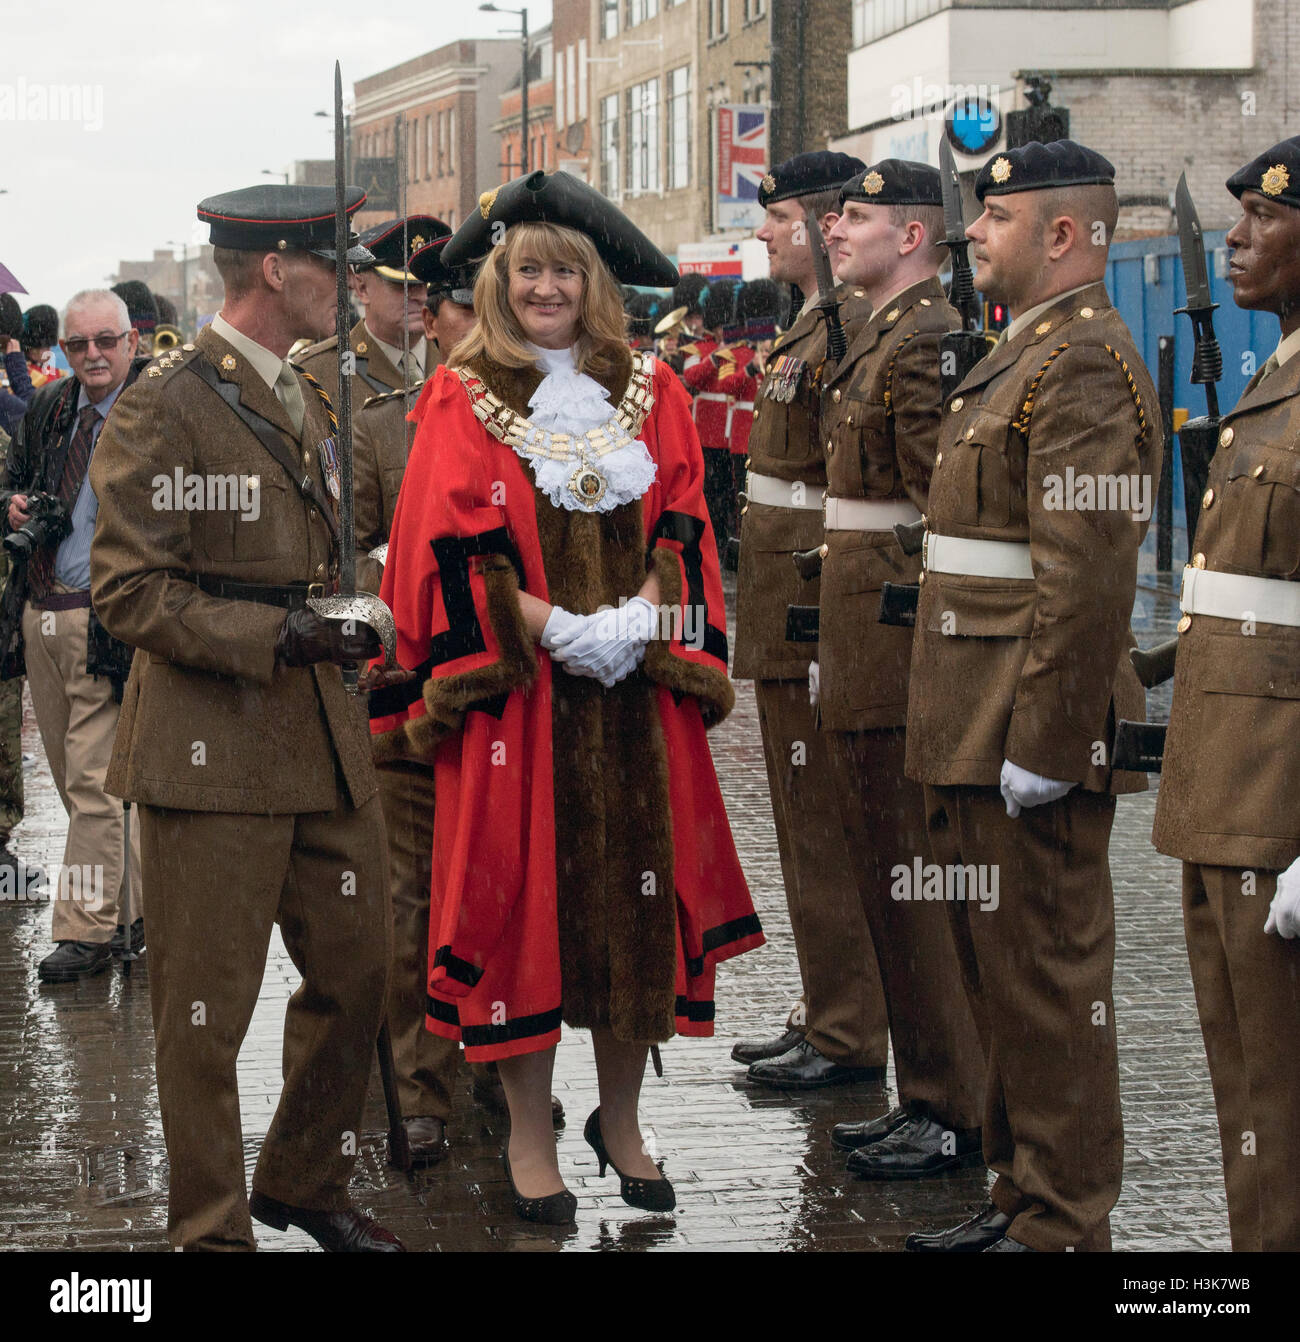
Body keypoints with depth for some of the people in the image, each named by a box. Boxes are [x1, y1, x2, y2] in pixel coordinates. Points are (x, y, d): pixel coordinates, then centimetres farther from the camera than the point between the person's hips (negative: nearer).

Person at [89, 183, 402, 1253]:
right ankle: (212, 1226, 13)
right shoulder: (168, 406, -10)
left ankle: (307, 1184, 31)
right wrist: (271, 636, -21)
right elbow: (128, 586, -15)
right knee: (208, 1006, 0)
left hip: (323, 741, 8)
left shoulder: (309, 404, 16)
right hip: (212, 751, -8)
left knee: (358, 970, 12)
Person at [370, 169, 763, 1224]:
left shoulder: (648, 390, 11)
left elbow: (681, 530, 7)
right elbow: (453, 550, -5)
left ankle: (621, 1120, 18)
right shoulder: (462, 399, 2)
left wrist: (640, 622, -10)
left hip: (637, 691, 3)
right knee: (525, 891, -2)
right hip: (519, 692, -3)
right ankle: (530, 1139, 9)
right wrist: (560, 630, -14)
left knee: (638, 894, 3)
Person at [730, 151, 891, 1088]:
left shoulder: (852, 329, -16)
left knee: (825, 831, -5)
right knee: (809, 825, 16)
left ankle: (849, 1040, 2)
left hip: (816, 615, -11)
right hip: (787, 622, 11)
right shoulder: (814, 326, 16)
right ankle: (827, 1017, 24)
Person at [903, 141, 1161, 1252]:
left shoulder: (1082, 362, -17)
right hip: (980, 735, 10)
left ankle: (1064, 1226, 6)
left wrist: (1041, 747, -24)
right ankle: (1022, 1194, 28)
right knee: (999, 972, 17)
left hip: (1030, 737, -10)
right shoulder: (1026, 353, 16)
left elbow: (1090, 577, -24)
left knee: (1048, 980, -2)